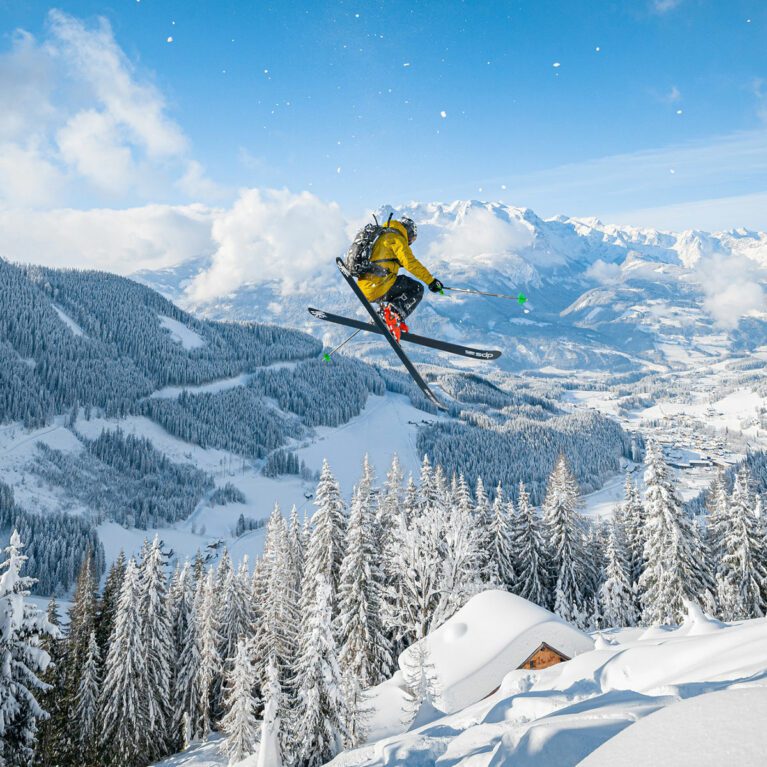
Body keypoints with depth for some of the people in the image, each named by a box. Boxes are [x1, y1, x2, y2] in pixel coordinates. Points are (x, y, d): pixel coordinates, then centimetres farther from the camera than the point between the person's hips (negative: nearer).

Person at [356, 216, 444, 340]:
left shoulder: (381, 237, 29)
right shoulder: (396, 238, -1)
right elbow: (410, 263, -13)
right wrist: (431, 280, -9)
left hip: (365, 291, 9)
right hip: (379, 286, -9)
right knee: (417, 289, 2)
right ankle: (394, 312, -21)